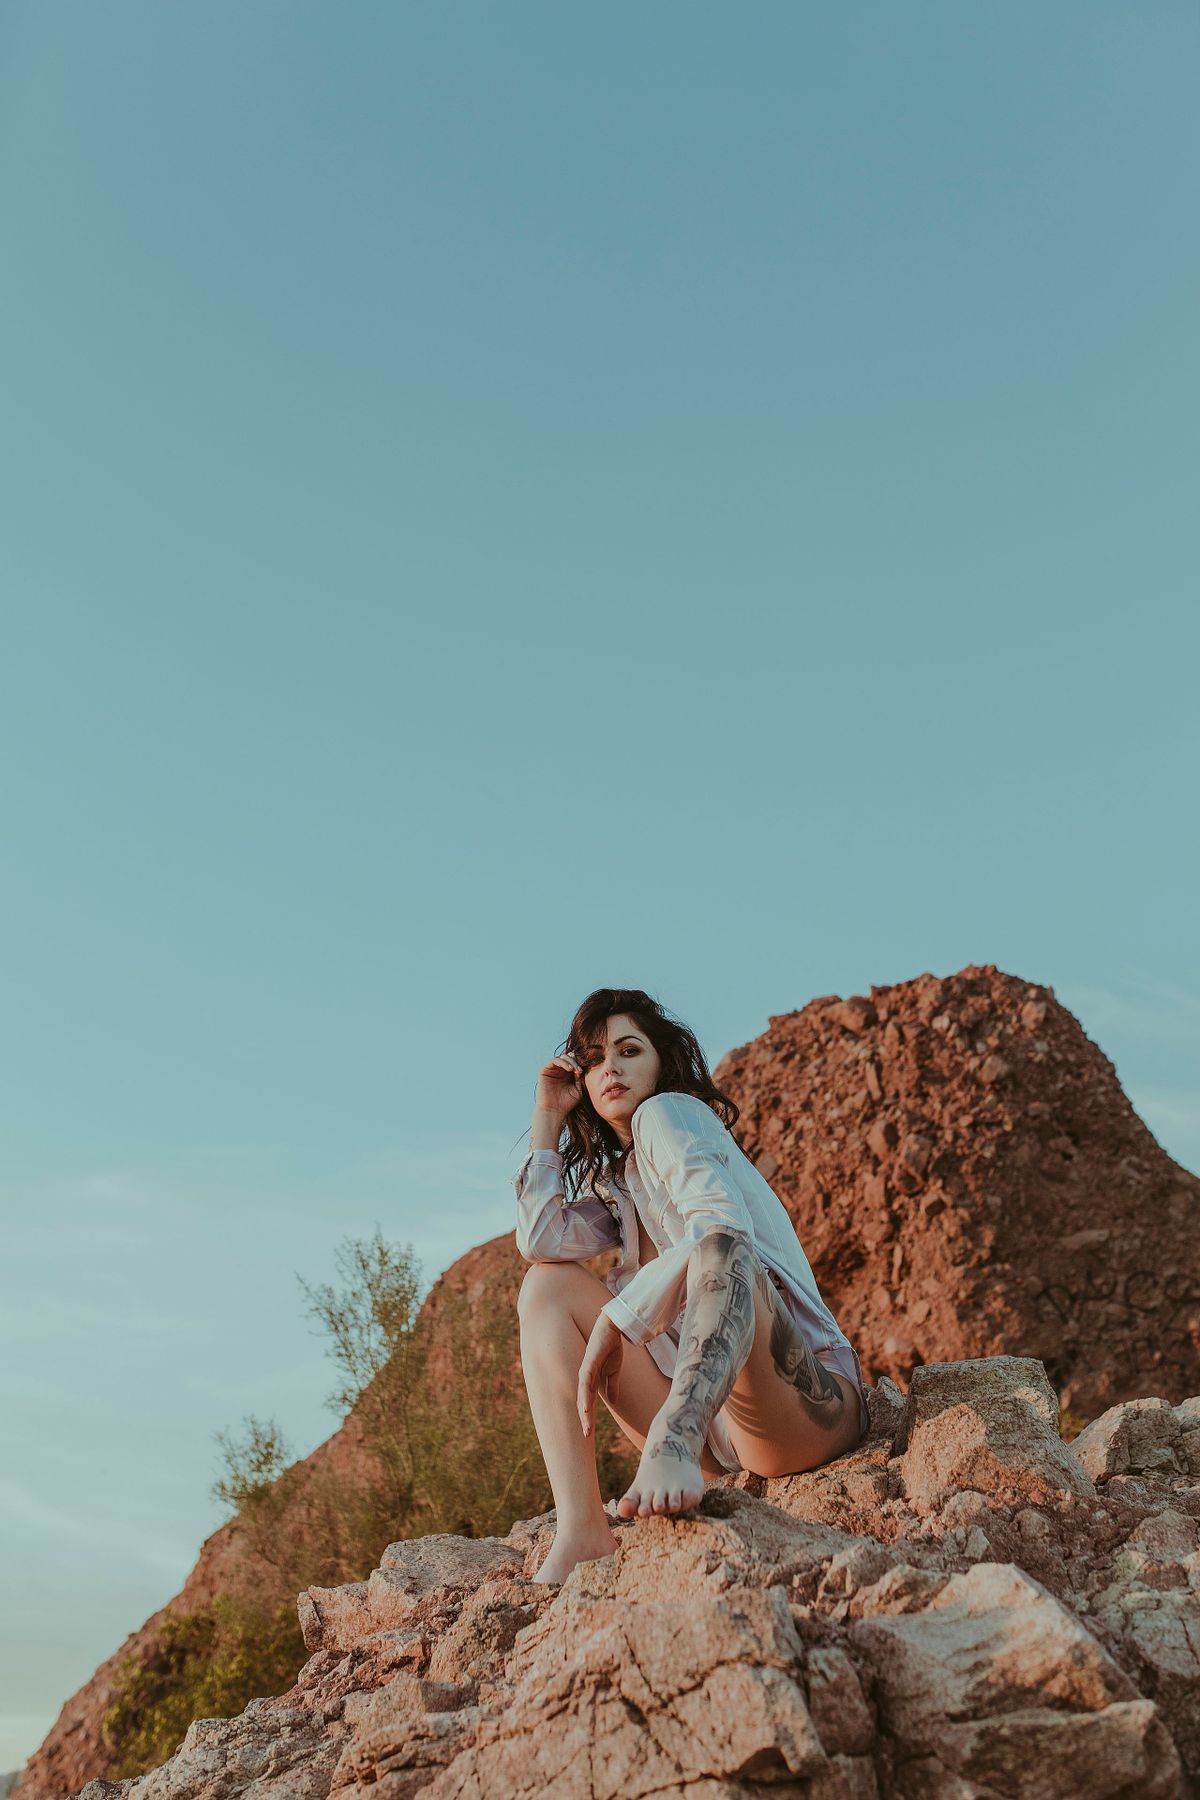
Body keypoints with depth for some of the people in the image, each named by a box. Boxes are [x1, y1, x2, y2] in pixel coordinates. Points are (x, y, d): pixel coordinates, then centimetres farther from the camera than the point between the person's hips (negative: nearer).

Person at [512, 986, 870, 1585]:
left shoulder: (669, 1111, 0)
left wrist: (617, 1318, -23)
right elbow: (541, 1240, 1)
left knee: (719, 1251, -33)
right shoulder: (614, 1184, 22)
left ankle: (672, 1444, -62)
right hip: (708, 1412, 8)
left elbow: (725, 1226, -20)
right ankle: (582, 1530, -21)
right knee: (549, 1284, -1)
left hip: (808, 1402, -7)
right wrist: (547, 1116, 9)